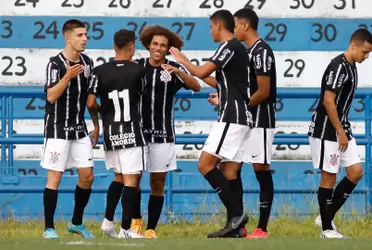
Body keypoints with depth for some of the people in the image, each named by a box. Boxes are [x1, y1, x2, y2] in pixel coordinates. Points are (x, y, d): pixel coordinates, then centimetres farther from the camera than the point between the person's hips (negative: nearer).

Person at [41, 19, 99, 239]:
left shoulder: (87, 62, 7)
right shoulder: (56, 64, -13)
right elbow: (51, 97, -21)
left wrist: (96, 126, 16)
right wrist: (68, 76, -32)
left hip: (79, 129, 6)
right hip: (58, 129, -6)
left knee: (87, 177, 5)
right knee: (55, 177, -7)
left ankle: (77, 223, 20)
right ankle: (49, 229, -2)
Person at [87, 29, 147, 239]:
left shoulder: (100, 71, -1)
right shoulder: (138, 70, -7)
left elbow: (91, 104, -4)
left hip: (111, 134, 4)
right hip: (132, 133, -4)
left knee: (119, 177, 21)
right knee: (131, 180, -3)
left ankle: (108, 221, 13)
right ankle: (126, 229, -6)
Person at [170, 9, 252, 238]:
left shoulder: (229, 47, -10)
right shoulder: (238, 49, 20)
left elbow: (202, 73, -16)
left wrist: (183, 61, 1)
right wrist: (205, 79, 35)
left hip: (232, 116, -10)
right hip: (241, 118, 10)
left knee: (205, 164, -12)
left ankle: (237, 213, -16)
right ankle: (236, 224, 6)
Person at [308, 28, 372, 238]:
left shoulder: (351, 67, 10)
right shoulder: (338, 67, -19)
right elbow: (328, 101, -23)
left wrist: (344, 131, 17)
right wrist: (340, 132, -18)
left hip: (342, 129, 9)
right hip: (327, 131, -9)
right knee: (329, 177, -3)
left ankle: (327, 217, 14)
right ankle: (327, 229, 5)